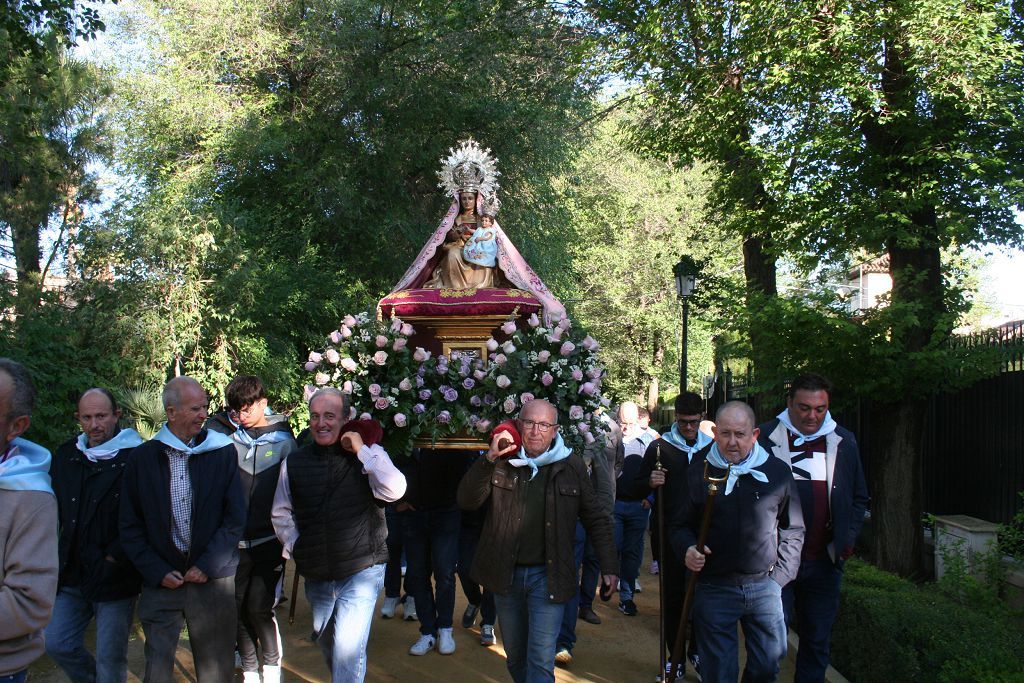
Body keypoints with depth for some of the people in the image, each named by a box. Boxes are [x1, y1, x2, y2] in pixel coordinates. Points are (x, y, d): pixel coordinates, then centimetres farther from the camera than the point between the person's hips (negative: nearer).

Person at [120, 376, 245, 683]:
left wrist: (208, 566, -9)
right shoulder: (142, 458, 1)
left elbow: (235, 518, -1)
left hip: (213, 579, 0)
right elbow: (130, 527, 4)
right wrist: (158, 573, -5)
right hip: (161, 582, 0)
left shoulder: (223, 452, 0)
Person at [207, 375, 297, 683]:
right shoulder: (222, 434, -2)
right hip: (234, 541, 2)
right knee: (238, 609, 8)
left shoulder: (283, 439, -2)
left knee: (260, 608, -5)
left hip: (269, 540, -2)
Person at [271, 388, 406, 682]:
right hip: (315, 575, 5)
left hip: (361, 571, -4)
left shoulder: (368, 455, -6)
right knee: (326, 642, 23)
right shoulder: (294, 462, 4)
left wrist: (362, 450, -21)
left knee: (348, 650, -14)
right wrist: (294, 547, 0)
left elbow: (395, 491, -23)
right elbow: (281, 512, 14)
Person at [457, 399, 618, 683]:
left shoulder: (571, 465, -3)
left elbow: (596, 519, 4)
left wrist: (609, 567, -1)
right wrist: (488, 459, -21)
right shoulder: (502, 461, -1)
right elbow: (467, 501, -9)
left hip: (548, 576, -2)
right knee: (515, 658, 17)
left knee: (541, 660, -7)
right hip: (506, 573, 2)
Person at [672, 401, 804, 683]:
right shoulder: (698, 471, -2)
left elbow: (793, 529, 10)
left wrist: (780, 575, 3)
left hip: (765, 586, 1)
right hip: (714, 589, -1)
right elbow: (680, 525, 8)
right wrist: (687, 549, -13)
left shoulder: (777, 471, 0)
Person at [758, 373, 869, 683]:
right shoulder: (766, 437, -5)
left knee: (817, 643, 14)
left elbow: (859, 498, 15)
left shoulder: (844, 442, 6)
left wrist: (848, 538, 2)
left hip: (824, 563, 3)